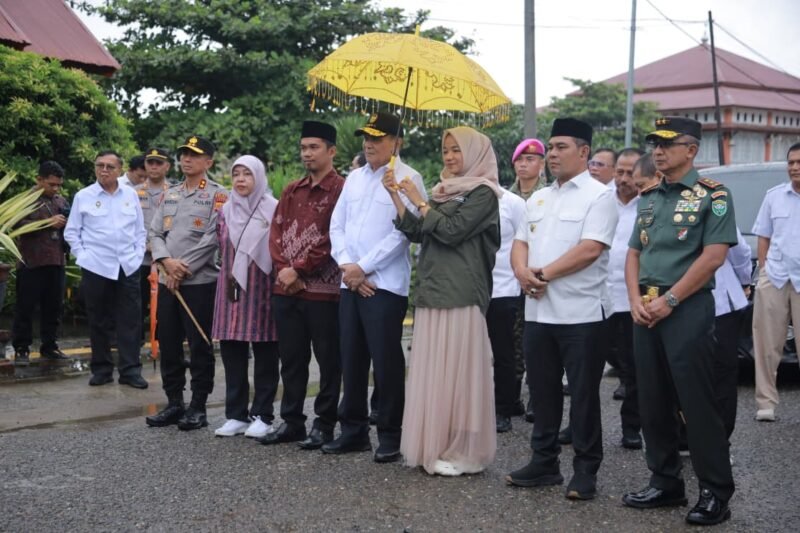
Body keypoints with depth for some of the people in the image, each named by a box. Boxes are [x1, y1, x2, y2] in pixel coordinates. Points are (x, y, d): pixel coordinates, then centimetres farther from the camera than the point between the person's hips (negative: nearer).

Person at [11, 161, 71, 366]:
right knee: (25, 307, 0)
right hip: (31, 263, -5)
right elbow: (18, 224, -12)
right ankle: (21, 349, 6)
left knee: (53, 307, 8)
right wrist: (48, 223, -15)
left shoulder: (62, 201, 15)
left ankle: (49, 346, 18)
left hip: (56, 262, 5)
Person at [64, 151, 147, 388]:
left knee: (130, 320, 1)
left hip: (128, 267, 2)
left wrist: (138, 254, 3)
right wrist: (82, 255, -4)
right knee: (99, 321, 6)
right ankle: (101, 369, 15)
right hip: (95, 267, -1)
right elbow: (71, 232, 6)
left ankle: (130, 369, 6)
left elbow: (140, 230, 13)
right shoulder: (83, 196, 1)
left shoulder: (130, 195, 7)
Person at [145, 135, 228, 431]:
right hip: (166, 281, 6)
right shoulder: (169, 194, 15)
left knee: (199, 346, -1)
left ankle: (198, 407, 8)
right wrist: (166, 261, -9)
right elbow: (155, 232, 11)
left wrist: (184, 270, -13)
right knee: (167, 343, 9)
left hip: (200, 281, -6)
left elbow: (212, 238, -12)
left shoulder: (217, 195, -4)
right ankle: (174, 403, 20)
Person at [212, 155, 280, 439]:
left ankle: (262, 416, 9)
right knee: (231, 353, 5)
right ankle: (236, 415, 14)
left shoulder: (273, 209, -2)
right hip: (232, 290, 5)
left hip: (262, 290, -4)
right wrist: (228, 276, 12)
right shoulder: (226, 210, 12)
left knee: (264, 356, 2)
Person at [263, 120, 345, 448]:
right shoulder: (291, 192, 16)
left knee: (328, 360, 3)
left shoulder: (341, 190, -6)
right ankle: (291, 421, 22)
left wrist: (297, 270, -13)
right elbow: (276, 232, 12)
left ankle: (324, 425, 11)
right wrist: (283, 270, -5)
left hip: (323, 290, -6)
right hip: (286, 290, 7)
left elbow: (332, 239, -14)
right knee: (291, 359, 12)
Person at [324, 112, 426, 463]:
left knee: (386, 362, -2)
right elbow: (337, 224, 13)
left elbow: (401, 233, -14)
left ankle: (390, 436, 9)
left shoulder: (408, 179, -6)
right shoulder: (355, 178, 16)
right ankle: (353, 431, 21)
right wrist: (346, 265, -3)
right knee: (351, 358, 11)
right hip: (350, 284, 7)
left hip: (386, 285, -6)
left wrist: (363, 267, -13)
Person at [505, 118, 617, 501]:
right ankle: (544, 462, 24)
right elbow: (520, 242, 14)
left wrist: (545, 274, -13)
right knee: (543, 391, 13)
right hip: (538, 311, 7)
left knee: (583, 394, 1)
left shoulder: (598, 196, -6)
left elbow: (590, 249, -17)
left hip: (580, 313, -7)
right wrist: (522, 272, -7)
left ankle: (585, 470, 11)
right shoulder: (538, 199, 16)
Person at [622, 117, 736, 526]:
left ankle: (715, 492, 6)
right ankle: (665, 483, 22)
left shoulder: (712, 195, -5)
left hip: (688, 308, -7)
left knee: (696, 402, -5)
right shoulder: (648, 198, 14)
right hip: (646, 309, 7)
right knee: (652, 402, 10)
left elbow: (713, 256, -13)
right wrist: (636, 299, -1)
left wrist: (668, 300, -15)